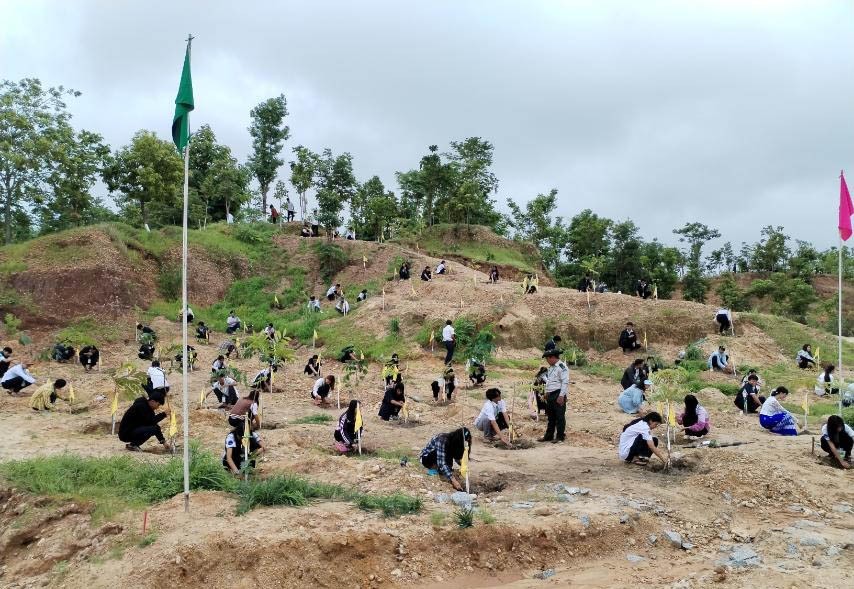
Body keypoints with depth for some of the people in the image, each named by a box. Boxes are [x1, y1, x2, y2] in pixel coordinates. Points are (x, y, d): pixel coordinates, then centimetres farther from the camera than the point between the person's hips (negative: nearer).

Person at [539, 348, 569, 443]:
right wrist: (546, 394, 20)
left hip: (558, 395, -9)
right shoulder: (551, 368, 16)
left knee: (559, 416, -1)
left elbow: (565, 382, -18)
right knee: (551, 417, 15)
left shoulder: (562, 367, -13)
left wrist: (561, 396, -21)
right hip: (550, 395, 9)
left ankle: (560, 437, 6)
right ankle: (549, 436, 22)